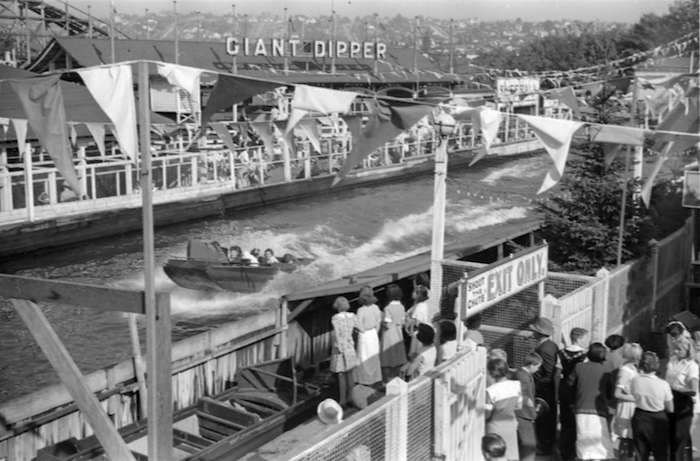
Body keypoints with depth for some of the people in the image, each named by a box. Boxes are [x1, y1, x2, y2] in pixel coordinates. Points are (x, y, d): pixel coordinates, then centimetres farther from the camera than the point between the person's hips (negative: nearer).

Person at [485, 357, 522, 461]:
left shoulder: (491, 391, -25)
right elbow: (518, 406, 2)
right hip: (511, 424, 4)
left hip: (496, 427, -4)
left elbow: (487, 415, -15)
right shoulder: (516, 385, -12)